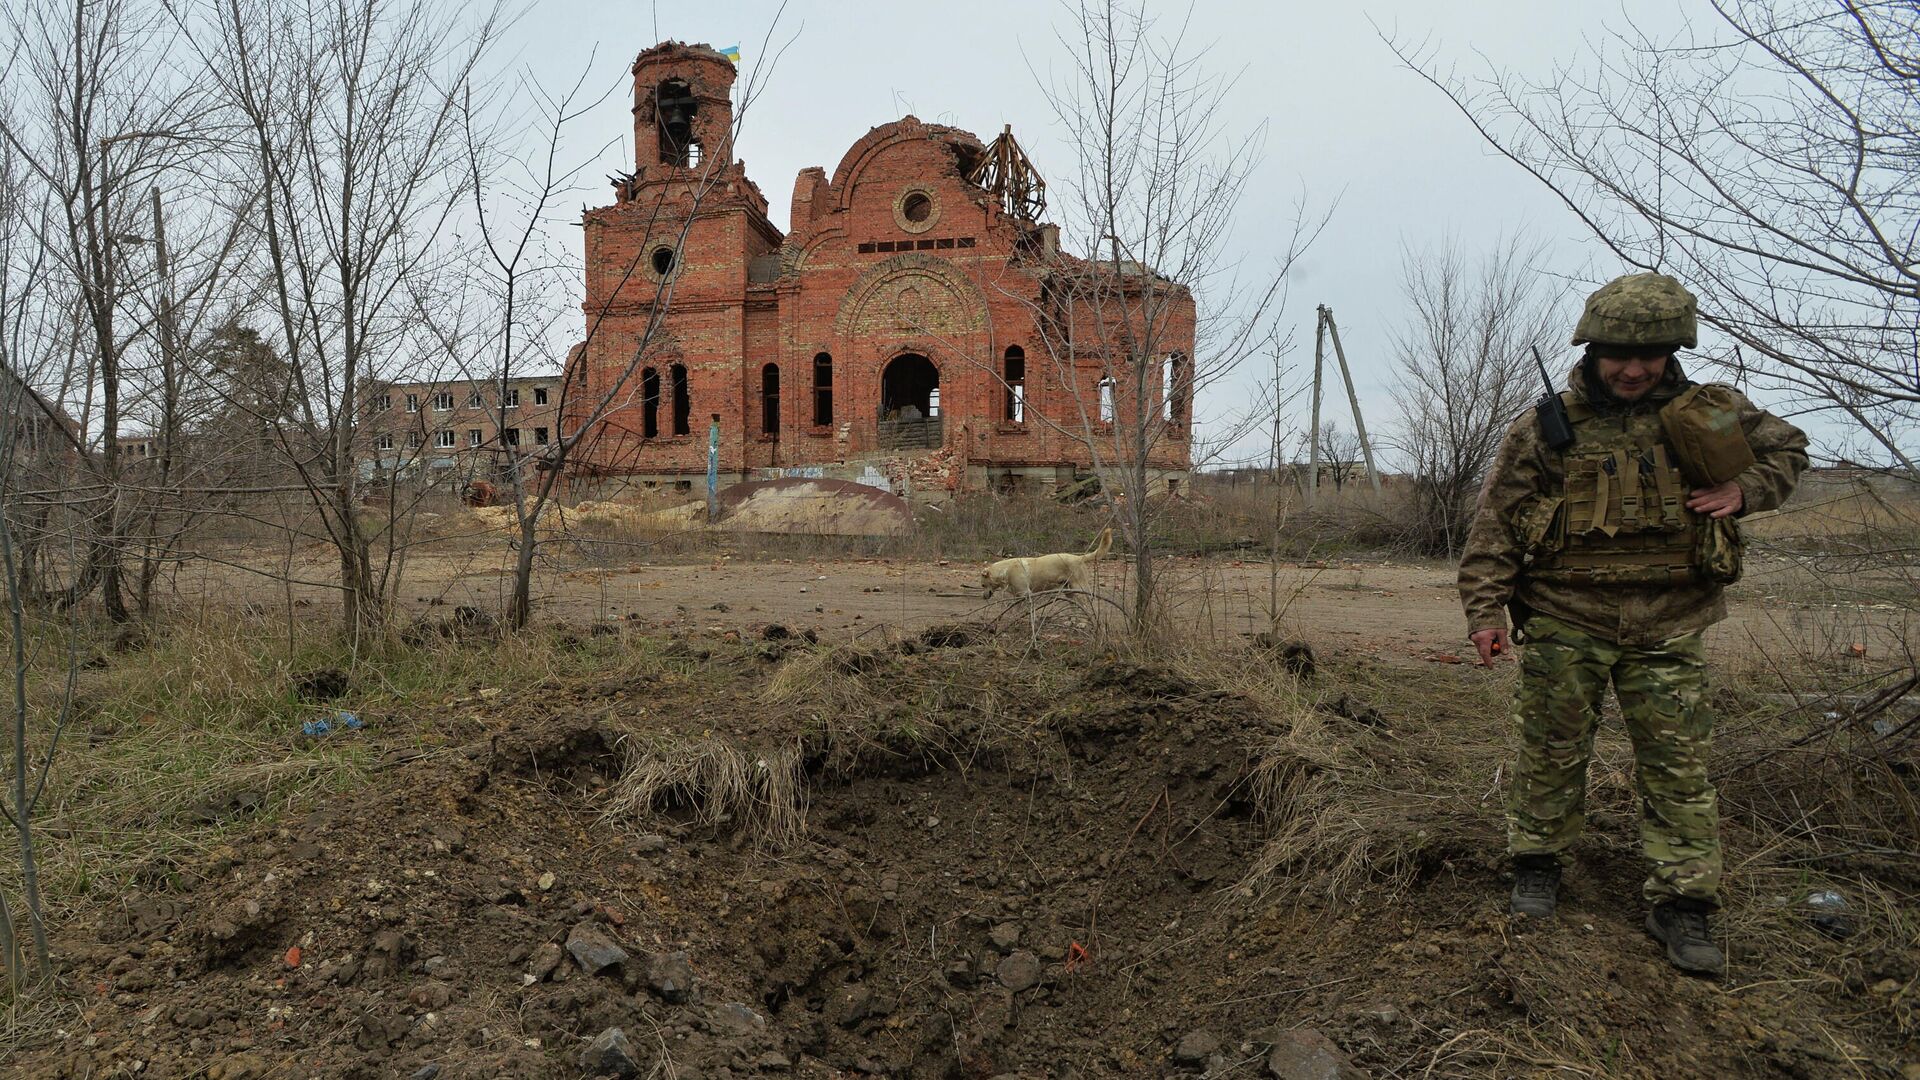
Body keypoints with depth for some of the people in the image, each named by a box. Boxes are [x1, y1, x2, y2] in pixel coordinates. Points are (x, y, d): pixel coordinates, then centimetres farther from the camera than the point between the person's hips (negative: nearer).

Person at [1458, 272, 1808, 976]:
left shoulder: (1710, 414, 4)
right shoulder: (1545, 429, -3)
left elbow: (1786, 448, 20)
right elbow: (1495, 526, -2)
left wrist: (1745, 490, -1)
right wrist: (1485, 611, -7)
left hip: (1668, 630, 2)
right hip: (1564, 626, -1)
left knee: (1678, 766, 4)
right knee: (1552, 753, 7)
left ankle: (1682, 904, 13)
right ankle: (1537, 866, 25)